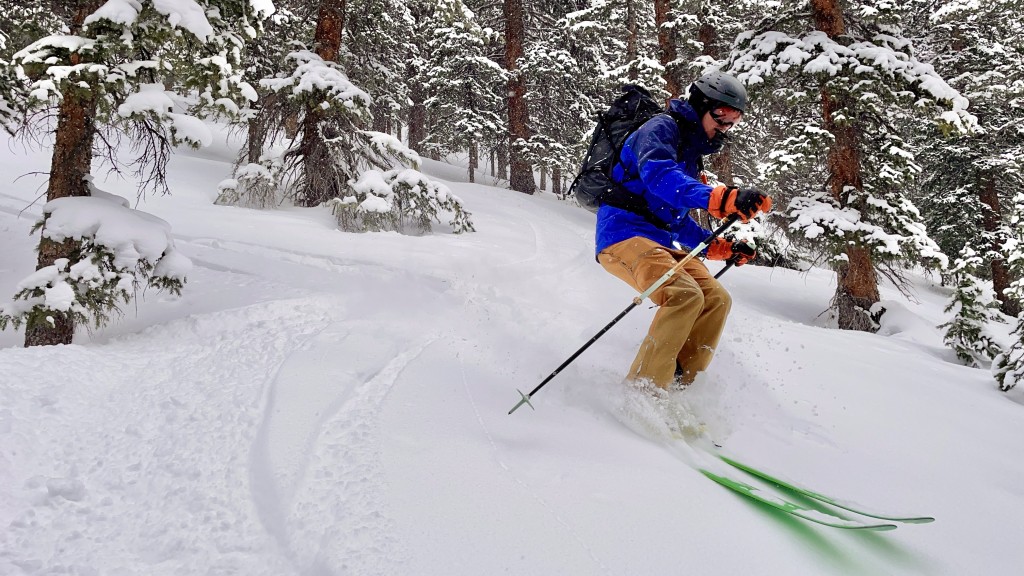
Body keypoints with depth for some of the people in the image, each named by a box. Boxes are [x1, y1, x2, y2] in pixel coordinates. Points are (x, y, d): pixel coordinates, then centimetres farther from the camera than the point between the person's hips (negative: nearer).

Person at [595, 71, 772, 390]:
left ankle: (678, 385, 0)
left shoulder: (691, 154, 22)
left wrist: (719, 247, 19)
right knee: (685, 295, -27)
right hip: (625, 233, -9)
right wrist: (720, 199, -43)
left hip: (662, 242, 10)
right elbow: (658, 175, -30)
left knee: (717, 300, -1)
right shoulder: (662, 128, -6)